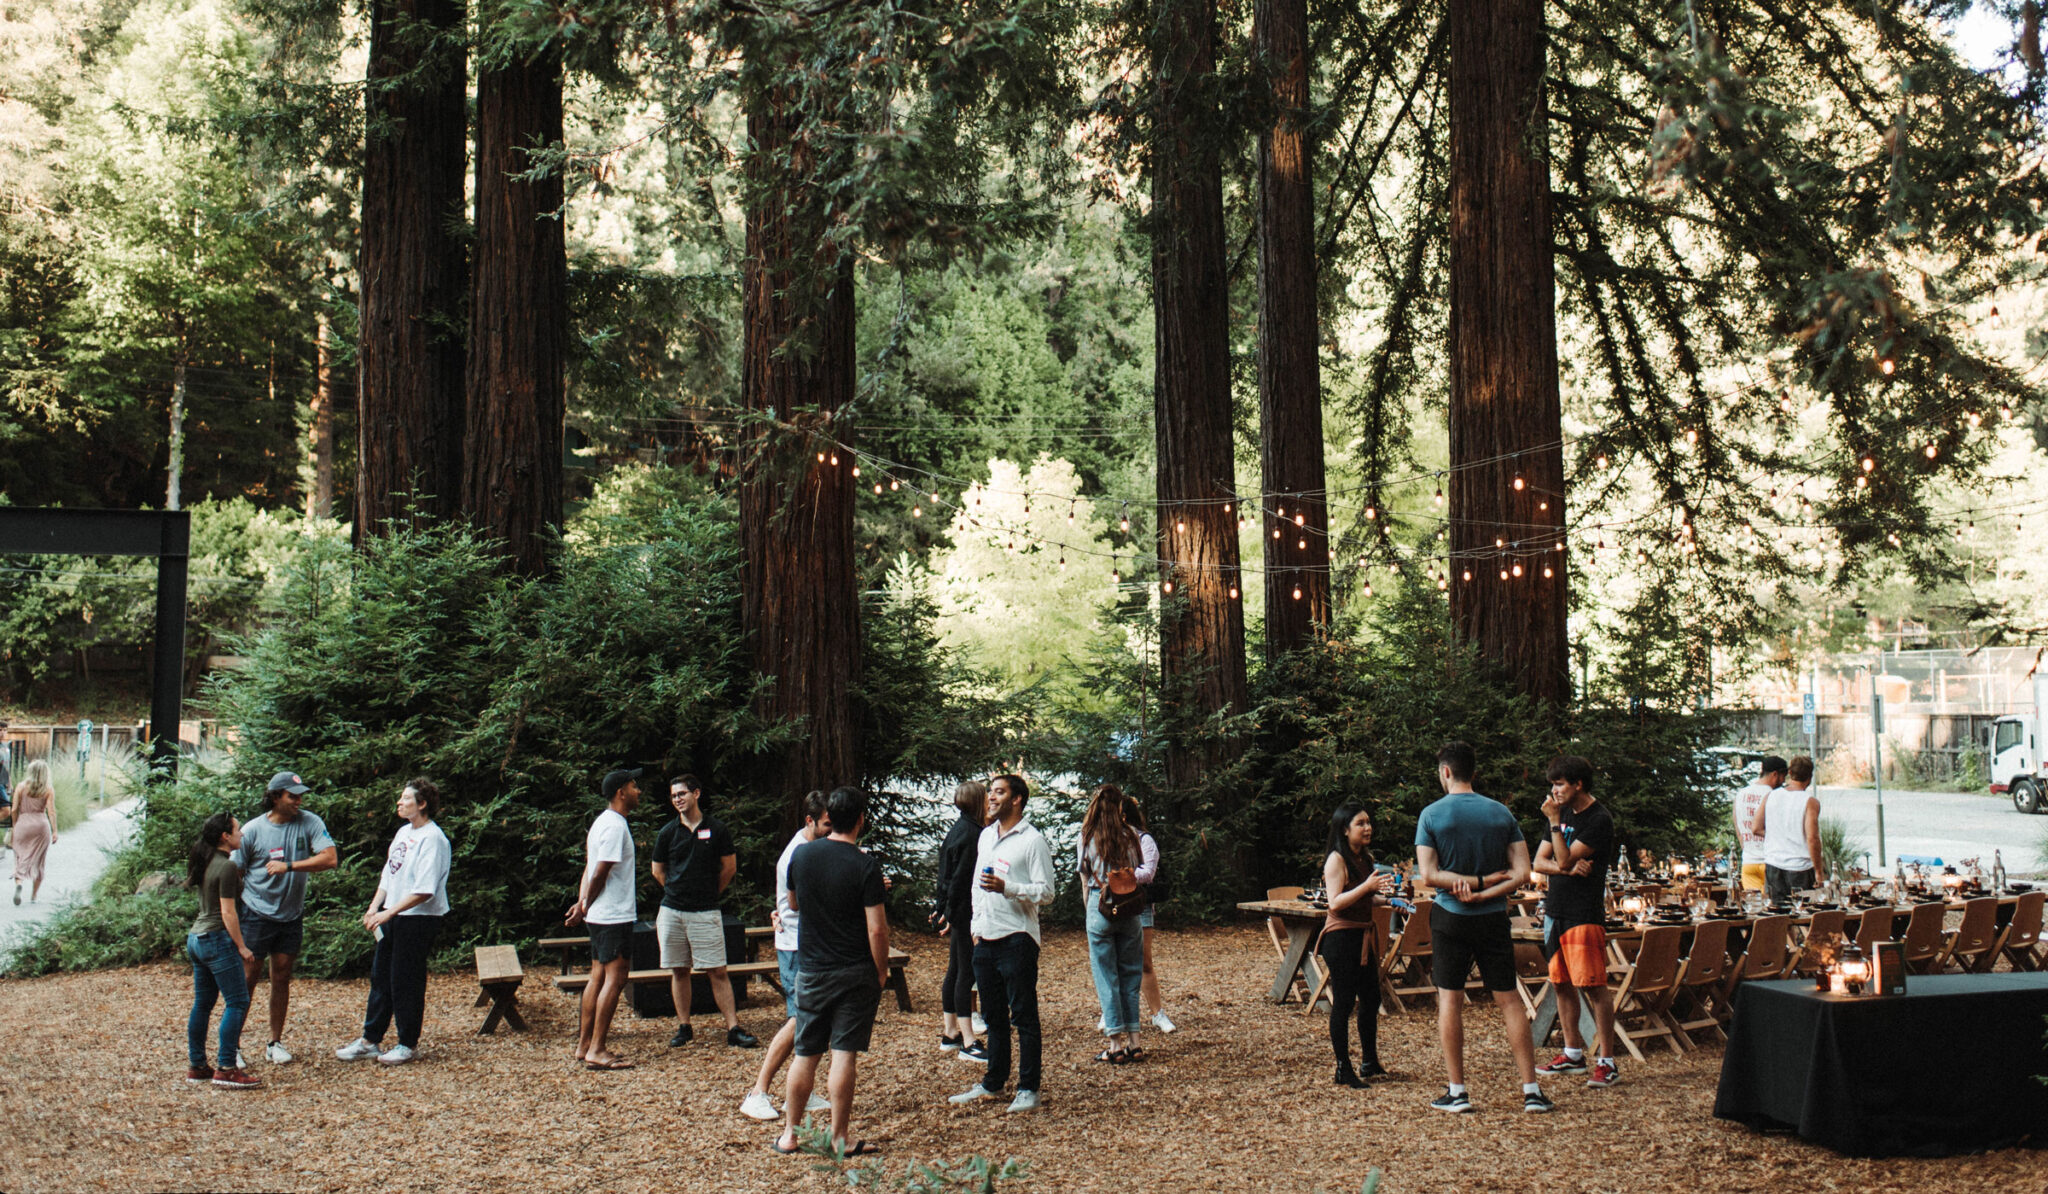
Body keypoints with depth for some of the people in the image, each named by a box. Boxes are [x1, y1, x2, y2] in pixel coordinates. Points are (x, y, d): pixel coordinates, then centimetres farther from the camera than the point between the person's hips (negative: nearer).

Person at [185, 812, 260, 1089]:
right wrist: (242, 947, -12)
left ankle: (196, 1066, 19)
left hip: (196, 938, 10)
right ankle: (226, 1069, -9)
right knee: (237, 1002, -7)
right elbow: (228, 912, -16)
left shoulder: (206, 863, 11)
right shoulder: (227, 867, -15)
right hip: (217, 940, -10)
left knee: (202, 1004, 14)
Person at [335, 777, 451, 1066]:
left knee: (406, 983, 1)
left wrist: (388, 913, -23)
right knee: (380, 978, 14)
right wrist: (374, 907, 5)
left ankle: (408, 1044, 14)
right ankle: (370, 1041, 25)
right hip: (391, 918, 9)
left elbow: (424, 891, -23)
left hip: (418, 920, -9)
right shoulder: (403, 832, 12)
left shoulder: (432, 839, -17)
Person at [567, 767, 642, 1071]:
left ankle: (585, 1045, 17)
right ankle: (597, 1051, -8)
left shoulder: (602, 822, 16)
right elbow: (600, 873, -18)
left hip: (599, 915, 10)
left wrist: (583, 903, 6)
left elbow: (590, 869, 15)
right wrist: (585, 907, -6)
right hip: (615, 915, -10)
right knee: (615, 977, -8)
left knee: (599, 976, 13)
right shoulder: (616, 826, -16)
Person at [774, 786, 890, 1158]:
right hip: (855, 974, -4)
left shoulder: (801, 855, -1)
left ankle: (790, 1134, 19)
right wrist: (882, 971, -3)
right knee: (845, 1055, 1)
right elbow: (877, 929, -15)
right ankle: (838, 1138, 7)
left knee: (805, 1055, 12)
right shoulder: (865, 865, -14)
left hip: (810, 970, 4)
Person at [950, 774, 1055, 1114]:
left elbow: (1047, 891, -13)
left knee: (1024, 1015, -1)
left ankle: (1029, 1089, 5)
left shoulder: (1032, 840, -9)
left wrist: (1007, 888, -23)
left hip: (1017, 939, -7)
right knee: (993, 1015, 15)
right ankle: (993, 1082, 24)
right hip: (985, 939, 7)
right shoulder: (985, 836, 14)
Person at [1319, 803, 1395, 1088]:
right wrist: (1368, 886, -28)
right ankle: (1343, 1069, 3)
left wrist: (1383, 897, 3)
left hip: (1364, 936, 8)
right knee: (1343, 1003, -4)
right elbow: (1335, 903, -20)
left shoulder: (1366, 858, 12)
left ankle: (1369, 1062, 26)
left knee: (1371, 999, 13)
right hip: (1341, 936, -8)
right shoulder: (1336, 859, -13)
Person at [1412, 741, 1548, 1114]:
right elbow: (1521, 873, -5)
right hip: (1493, 917, 2)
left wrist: (1475, 881, -10)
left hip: (1450, 916, -2)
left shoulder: (1432, 815, -7)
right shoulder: (1501, 813, 1)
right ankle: (1531, 1090, 8)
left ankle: (1457, 1091, 6)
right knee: (1509, 999, 7)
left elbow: (1428, 875, -13)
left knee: (1450, 1000, 5)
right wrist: (1483, 893, -11)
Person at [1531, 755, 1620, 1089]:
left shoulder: (1599, 820, -11)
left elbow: (1565, 859, -18)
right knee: (1561, 983, 13)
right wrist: (1569, 868, -9)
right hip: (1555, 910, 8)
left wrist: (1555, 822, -17)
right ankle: (1573, 1054, 23)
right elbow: (1539, 862, 9)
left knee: (1593, 986, -7)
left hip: (1584, 914, -8)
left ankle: (1606, 1061, -3)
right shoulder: (1564, 814, 14)